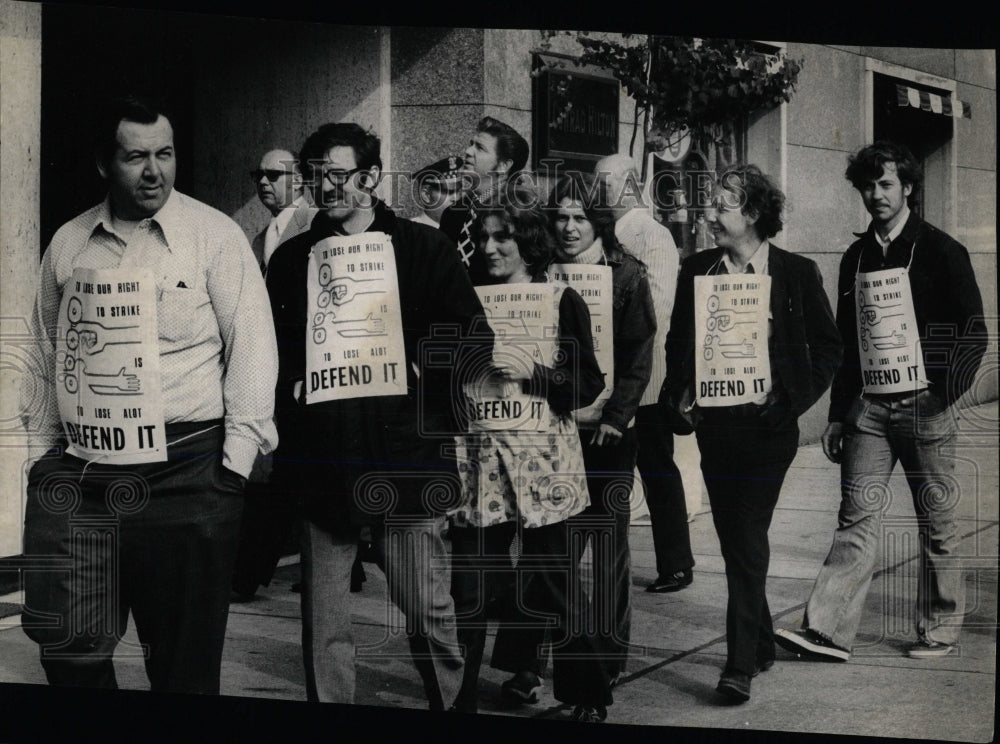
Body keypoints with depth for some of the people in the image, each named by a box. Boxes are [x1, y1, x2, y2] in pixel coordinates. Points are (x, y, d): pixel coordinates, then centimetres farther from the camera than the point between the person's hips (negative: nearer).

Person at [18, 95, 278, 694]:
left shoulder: (215, 234, -1)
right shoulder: (69, 244, 11)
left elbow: (251, 345, -4)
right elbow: (47, 350, 20)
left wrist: (238, 456, -9)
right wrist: (42, 444, 17)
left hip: (185, 477, -4)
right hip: (76, 475, 4)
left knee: (184, 663, 4)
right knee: (69, 654, 8)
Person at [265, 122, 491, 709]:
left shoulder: (424, 248, 5)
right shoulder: (292, 258, 13)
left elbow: (475, 337, 2)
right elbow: (269, 351, 16)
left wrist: (423, 370, -12)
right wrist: (290, 385, 0)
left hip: (406, 457, -2)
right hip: (321, 462, 3)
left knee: (427, 609, 3)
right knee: (323, 622, 8)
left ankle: (452, 707, 25)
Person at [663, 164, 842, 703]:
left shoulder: (796, 272, -1)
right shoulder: (696, 270, 8)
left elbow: (827, 346, 4)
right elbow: (677, 343, 15)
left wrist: (795, 400, -6)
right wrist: (675, 398, 2)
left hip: (766, 423, -4)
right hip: (713, 422, 4)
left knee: (747, 538, -8)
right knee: (733, 537, 11)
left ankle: (741, 663, -2)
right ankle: (761, 643, 28)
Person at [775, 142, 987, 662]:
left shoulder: (940, 250, -1)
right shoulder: (856, 258, 13)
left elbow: (971, 331, -2)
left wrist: (947, 389, -16)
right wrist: (838, 414, 14)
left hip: (924, 406, -3)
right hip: (868, 405, 4)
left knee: (937, 522, 5)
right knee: (856, 519, -2)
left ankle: (940, 631, 18)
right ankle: (827, 630, -4)